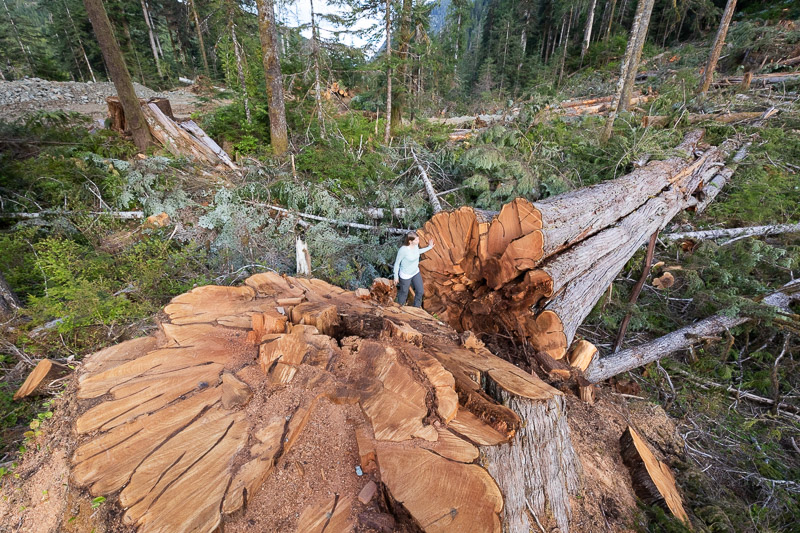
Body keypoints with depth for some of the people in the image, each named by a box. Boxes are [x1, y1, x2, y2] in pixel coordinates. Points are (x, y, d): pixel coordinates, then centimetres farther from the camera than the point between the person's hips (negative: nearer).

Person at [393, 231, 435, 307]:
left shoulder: (416, 245, -14)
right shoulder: (403, 250, -33)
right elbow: (397, 263, -18)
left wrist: (429, 247, 11)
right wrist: (396, 277, -10)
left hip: (416, 272, 6)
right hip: (405, 275, -6)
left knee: (420, 292, 17)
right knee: (404, 293, 17)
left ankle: (416, 308, 44)